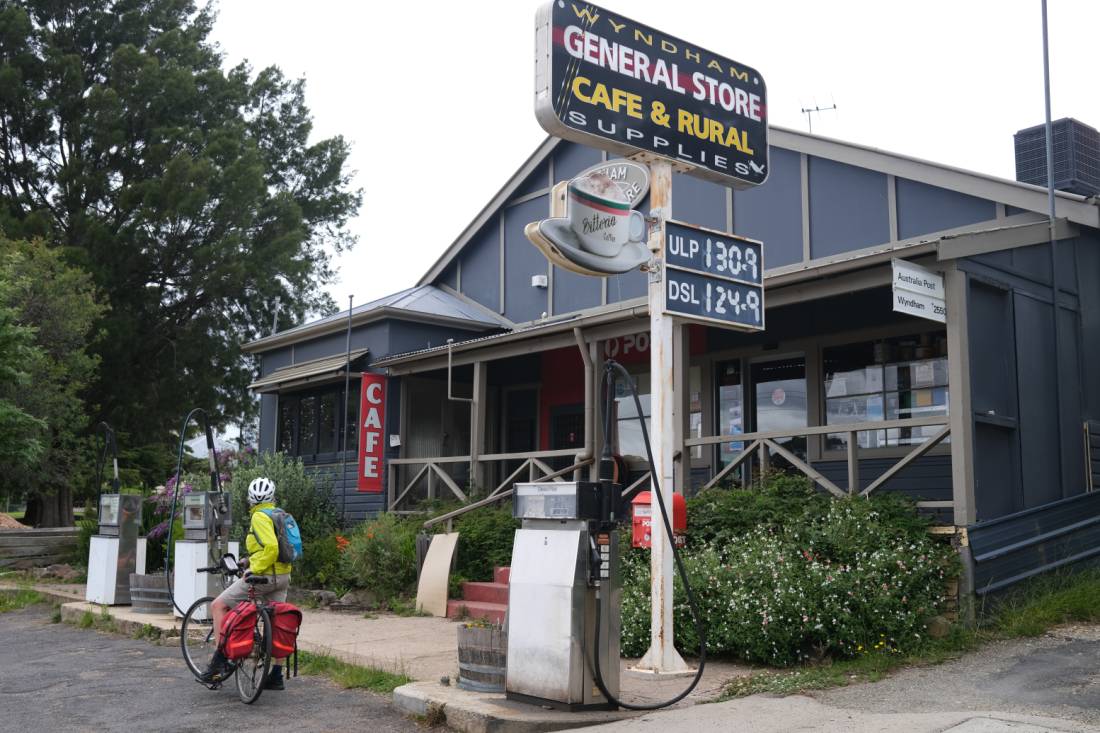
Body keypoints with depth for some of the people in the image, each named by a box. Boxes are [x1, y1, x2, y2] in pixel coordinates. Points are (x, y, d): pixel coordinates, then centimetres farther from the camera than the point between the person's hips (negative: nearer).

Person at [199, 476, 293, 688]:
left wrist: (253, 568, -19)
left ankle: (219, 661, -2)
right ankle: (276, 676, 17)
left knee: (218, 605, 1)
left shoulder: (259, 517, -13)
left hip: (263, 576, -8)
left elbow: (271, 547, -26)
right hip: (283, 576, 9)